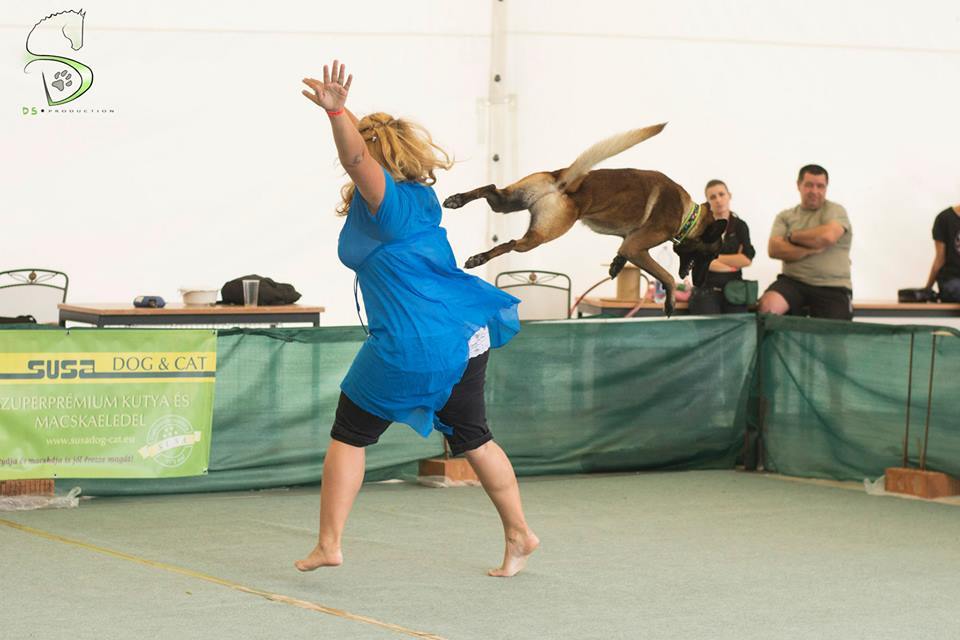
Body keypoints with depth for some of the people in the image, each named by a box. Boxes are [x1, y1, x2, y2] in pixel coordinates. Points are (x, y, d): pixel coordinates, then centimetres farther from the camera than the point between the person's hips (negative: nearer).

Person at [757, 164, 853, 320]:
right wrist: (810, 249, -13)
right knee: (766, 305, -27)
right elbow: (774, 249, -2)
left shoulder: (835, 211, 5)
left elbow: (828, 236, -17)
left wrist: (793, 236, -3)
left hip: (832, 289, -1)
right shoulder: (785, 217, 13)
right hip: (793, 282, 1)